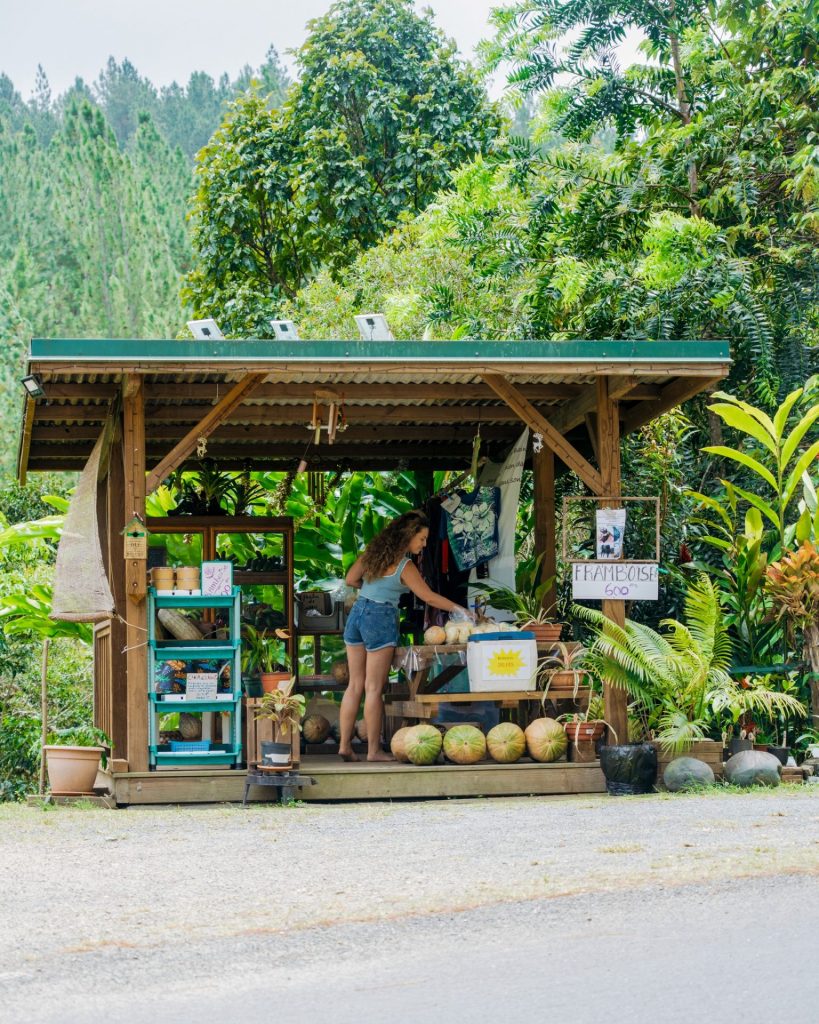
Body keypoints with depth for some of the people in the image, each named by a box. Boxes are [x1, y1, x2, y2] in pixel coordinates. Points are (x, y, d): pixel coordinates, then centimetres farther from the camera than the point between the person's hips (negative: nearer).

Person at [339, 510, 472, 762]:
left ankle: (345, 745, 10)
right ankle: (374, 750, 3)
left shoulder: (372, 552, 7)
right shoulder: (404, 566, -12)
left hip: (357, 612, 7)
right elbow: (429, 597, -10)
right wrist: (458, 609, -1)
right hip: (380, 619, -7)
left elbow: (350, 580, 14)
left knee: (355, 685, 10)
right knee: (374, 688, -2)